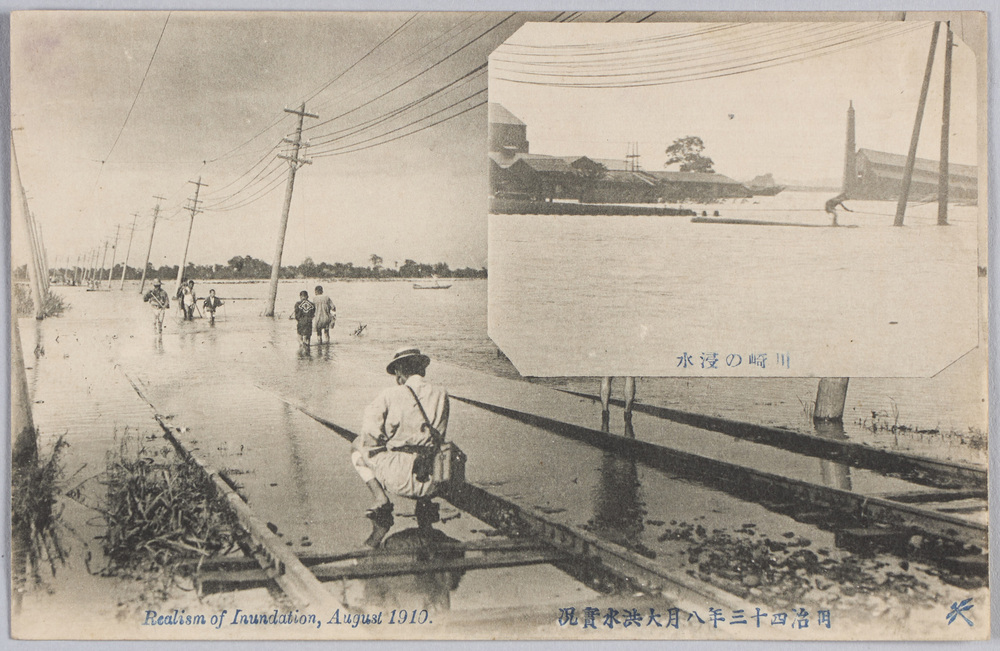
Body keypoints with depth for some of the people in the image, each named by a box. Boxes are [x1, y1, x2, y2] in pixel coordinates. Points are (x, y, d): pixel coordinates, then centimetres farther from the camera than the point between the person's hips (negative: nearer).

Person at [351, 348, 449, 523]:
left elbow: (369, 437, -7)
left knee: (357, 447, 23)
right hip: (431, 482, 3)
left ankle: (380, 499, 5)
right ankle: (425, 500, 13)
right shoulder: (441, 394, 4)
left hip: (397, 479, -3)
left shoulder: (390, 395, -6)